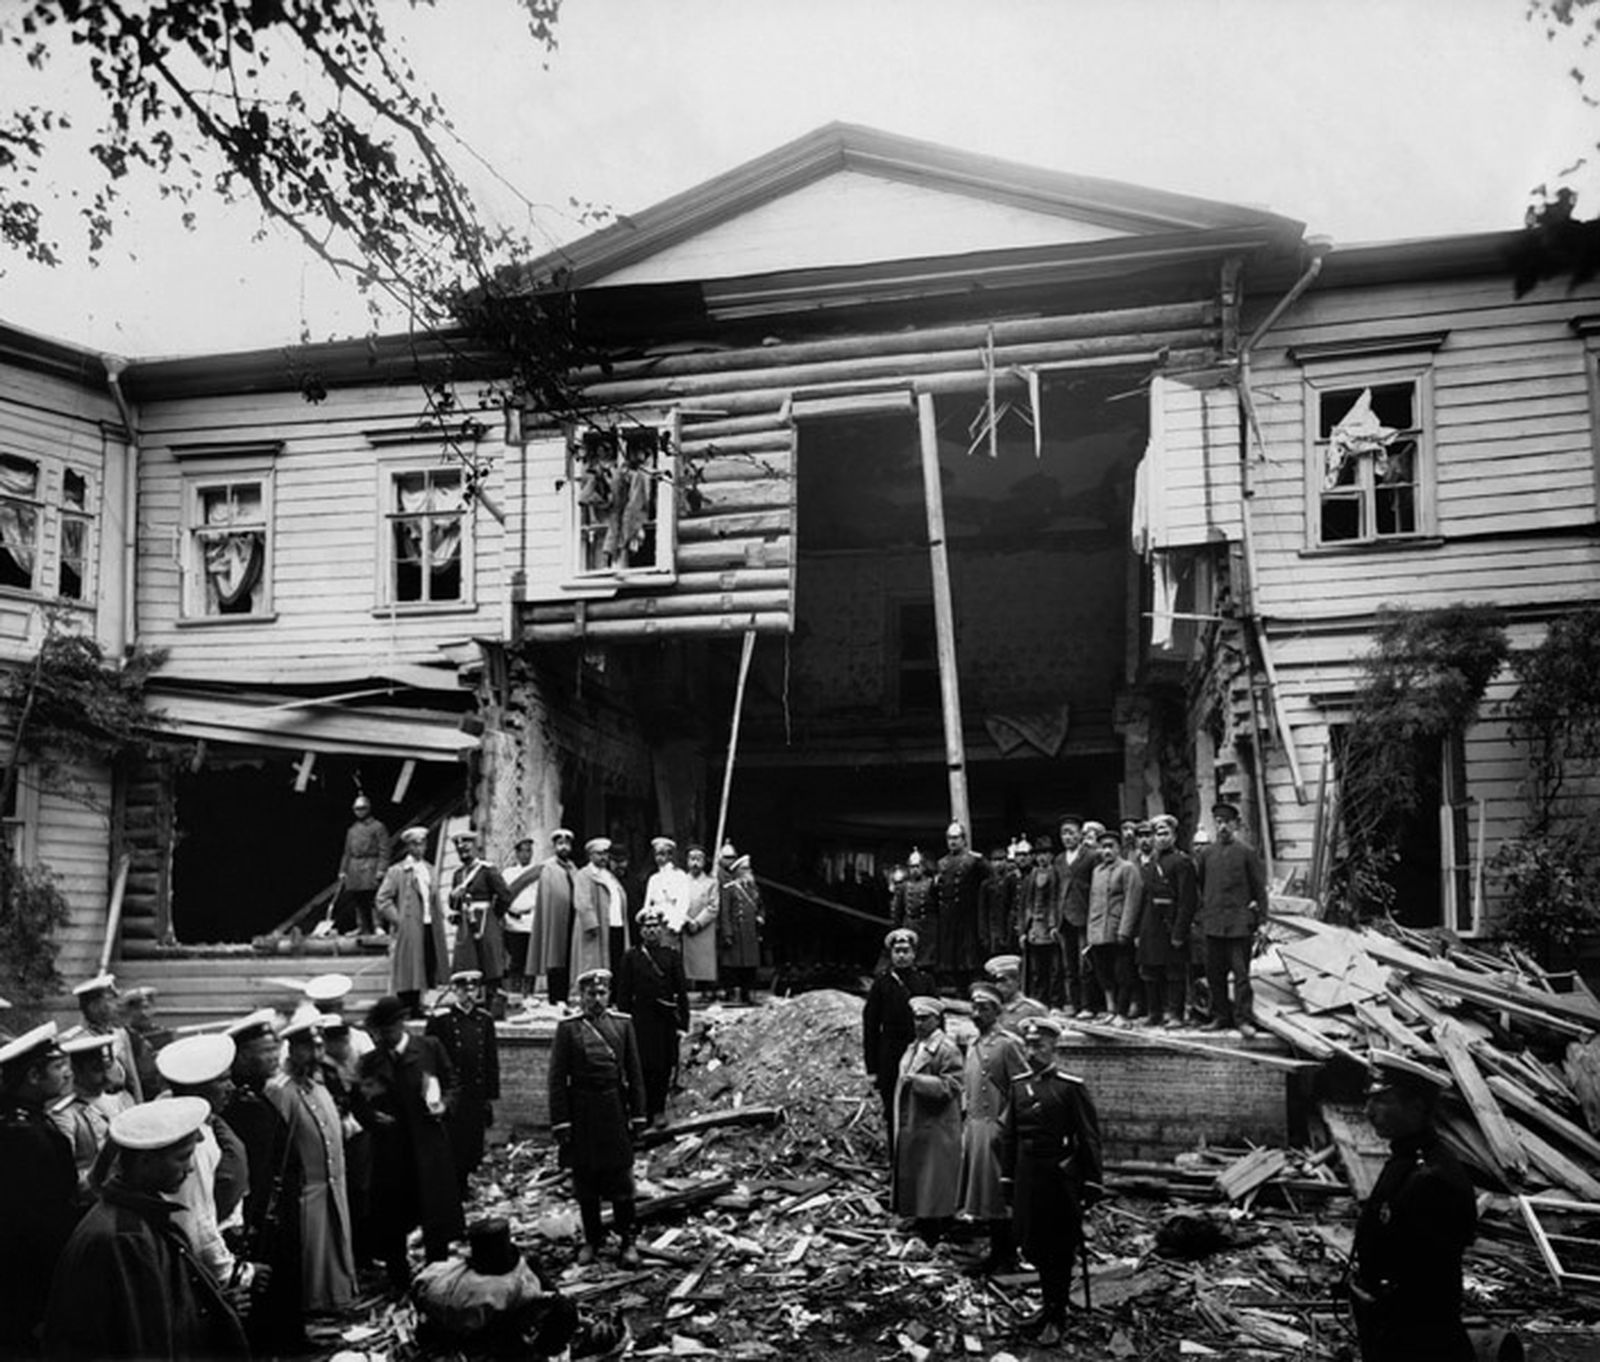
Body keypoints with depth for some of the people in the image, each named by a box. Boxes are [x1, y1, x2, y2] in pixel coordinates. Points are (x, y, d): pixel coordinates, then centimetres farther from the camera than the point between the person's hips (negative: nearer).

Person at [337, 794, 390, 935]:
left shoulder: (378, 827, 1)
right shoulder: (352, 829, 19)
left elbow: (384, 851, -5)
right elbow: (347, 852, 21)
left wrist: (381, 870, -14)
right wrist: (343, 870, 12)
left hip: (370, 868, -6)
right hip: (354, 869, 6)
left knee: (372, 900, -12)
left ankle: (377, 927, -12)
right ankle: (365, 930, 8)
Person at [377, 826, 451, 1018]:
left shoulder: (429, 869, 16)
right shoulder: (396, 871, -4)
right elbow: (382, 899, -6)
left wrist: (438, 919, 10)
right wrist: (398, 919, -11)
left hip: (429, 927, 6)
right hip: (409, 930, -6)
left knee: (427, 970, 8)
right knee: (407, 972, -3)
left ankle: (416, 1008, 18)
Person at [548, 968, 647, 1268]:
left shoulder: (623, 1023, 3)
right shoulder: (568, 1028, -3)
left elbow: (635, 1072, 5)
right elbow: (557, 1079, -4)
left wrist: (637, 1115, 2)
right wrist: (560, 1122, -8)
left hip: (615, 1111, 1)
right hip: (582, 1115, -1)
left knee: (621, 1181, 6)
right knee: (585, 1183, 10)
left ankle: (627, 1241, 18)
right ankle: (592, 1240, 25)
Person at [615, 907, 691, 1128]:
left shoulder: (672, 956, 6)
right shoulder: (631, 958, 5)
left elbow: (681, 991, 5)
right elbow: (623, 994, 4)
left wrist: (682, 1022, -1)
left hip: (666, 1018, 1)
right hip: (641, 1018, -1)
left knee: (664, 1067, 3)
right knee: (643, 1066, -3)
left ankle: (658, 1109, 16)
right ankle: (641, 1110, 6)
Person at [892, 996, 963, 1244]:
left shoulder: (946, 1049, -12)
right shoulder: (913, 1047, 15)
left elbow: (952, 1085, -20)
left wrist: (917, 1080, -26)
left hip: (936, 1130, -8)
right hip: (911, 1129, 8)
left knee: (934, 1191, -3)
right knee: (916, 1188, 14)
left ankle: (936, 1244, 4)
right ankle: (922, 1239, 24)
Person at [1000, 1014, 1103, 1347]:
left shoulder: (1071, 1086, -9)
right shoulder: (1019, 1084, 6)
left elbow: (1090, 1137, -8)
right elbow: (1009, 1135, 11)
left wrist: (1091, 1183, -8)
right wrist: (1007, 1178, 11)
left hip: (1060, 1179, -5)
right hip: (1028, 1178, 5)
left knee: (1059, 1248, 3)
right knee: (1032, 1246, 12)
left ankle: (1055, 1317, 14)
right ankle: (1050, 1304, 31)